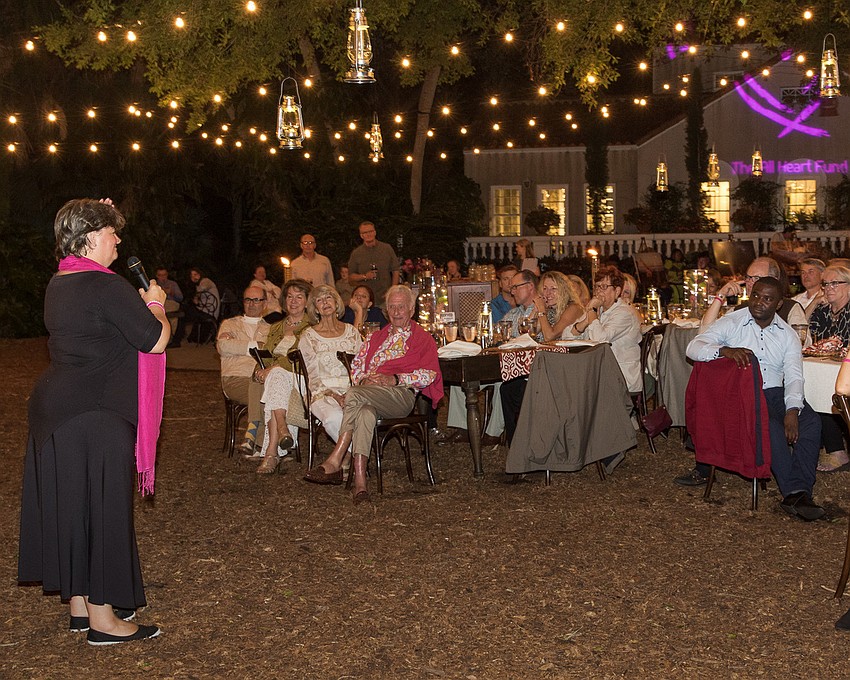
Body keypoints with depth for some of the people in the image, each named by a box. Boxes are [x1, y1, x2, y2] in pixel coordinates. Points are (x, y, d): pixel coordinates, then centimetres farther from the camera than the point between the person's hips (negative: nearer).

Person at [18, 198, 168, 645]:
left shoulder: (59, 284, 11)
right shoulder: (107, 287, -18)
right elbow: (156, 340, -15)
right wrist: (155, 304, 2)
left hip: (54, 409, 9)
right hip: (96, 418, -9)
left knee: (69, 505, 15)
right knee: (103, 508, 0)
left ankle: (78, 605, 26)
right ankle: (102, 618, 8)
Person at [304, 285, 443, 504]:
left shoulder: (423, 339, 18)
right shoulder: (376, 337, 34)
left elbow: (429, 374, 2)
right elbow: (356, 365, 24)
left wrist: (395, 379, -10)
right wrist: (363, 379, -1)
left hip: (402, 394, -3)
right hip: (368, 391, 4)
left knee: (354, 395, -34)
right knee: (365, 411, -37)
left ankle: (335, 462, -36)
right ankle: (360, 482, -47)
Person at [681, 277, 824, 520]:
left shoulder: (788, 335, 10)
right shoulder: (731, 323, 2)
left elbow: (793, 376, 1)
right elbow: (693, 348, -10)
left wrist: (792, 410, -19)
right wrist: (725, 350, -30)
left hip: (775, 393, 4)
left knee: (811, 422, -24)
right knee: (770, 426, -33)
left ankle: (799, 493, -28)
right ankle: (794, 491, -27)